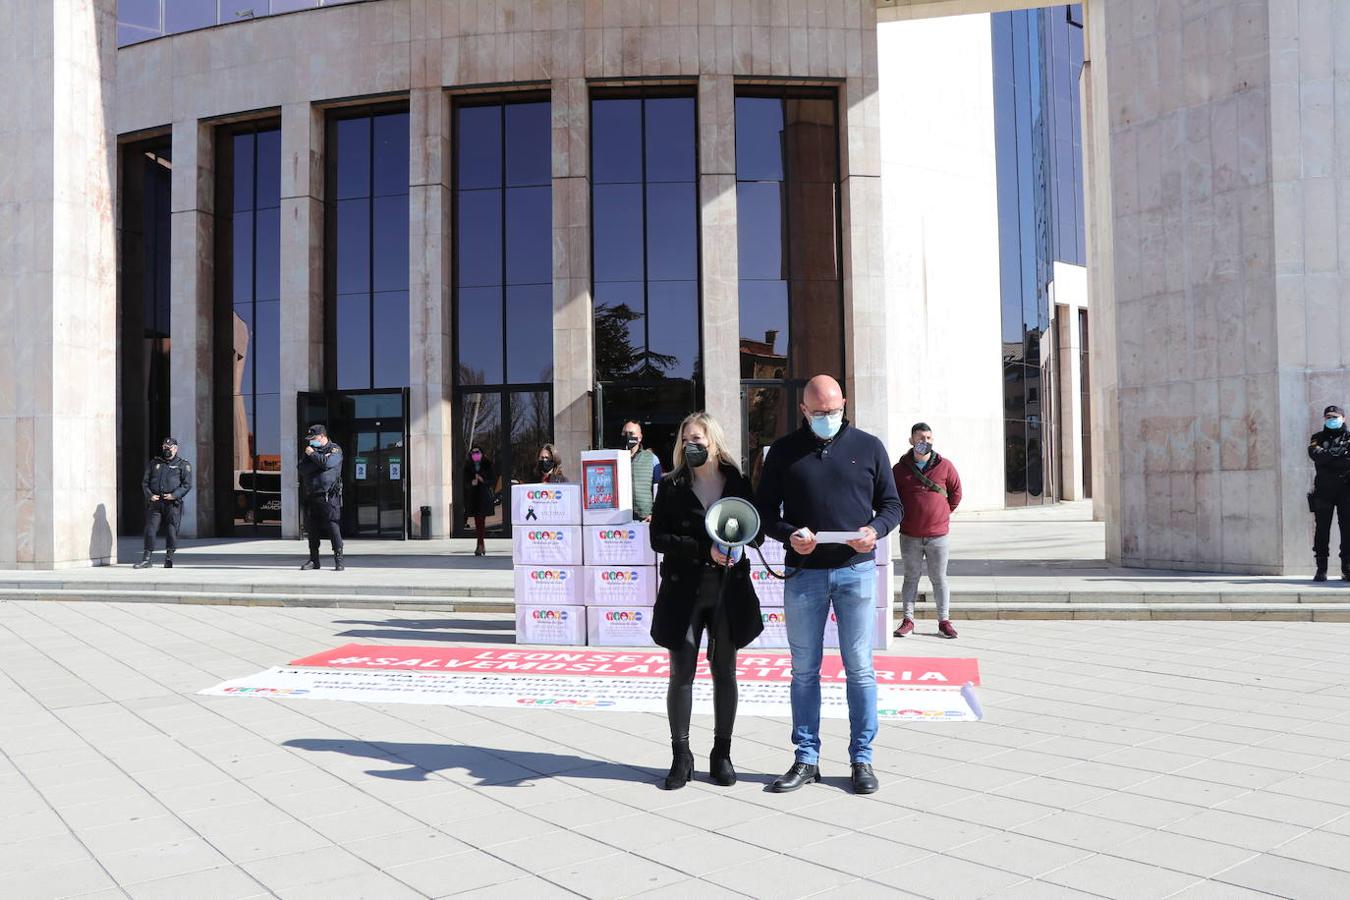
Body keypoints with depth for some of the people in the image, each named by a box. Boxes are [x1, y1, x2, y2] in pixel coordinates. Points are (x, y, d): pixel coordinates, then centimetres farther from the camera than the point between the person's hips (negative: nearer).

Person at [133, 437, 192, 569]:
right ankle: (146, 559, 0)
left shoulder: (183, 465, 7)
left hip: (172, 503, -2)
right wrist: (149, 495, -4)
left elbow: (187, 484, -1)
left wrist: (174, 495, -15)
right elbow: (144, 481, 13)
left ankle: (169, 559, 8)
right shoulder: (153, 463, 16)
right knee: (150, 530, -3)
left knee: (171, 531, -3)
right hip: (154, 502, 3)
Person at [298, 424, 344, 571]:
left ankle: (338, 559, -7)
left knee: (333, 527, -11)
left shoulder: (335, 450, 1)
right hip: (311, 497, 6)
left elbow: (327, 463, -18)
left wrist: (312, 454, -4)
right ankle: (313, 560, 17)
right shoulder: (310, 451, 17)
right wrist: (320, 459, -9)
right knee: (312, 530, 8)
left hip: (328, 496, -6)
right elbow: (302, 468, 1)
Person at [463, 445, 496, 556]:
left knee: (481, 520, -10)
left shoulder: (487, 465, 2)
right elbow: (465, 482, 9)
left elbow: (493, 480, 1)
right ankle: (482, 545, 17)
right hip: (472, 496, 3)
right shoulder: (468, 466, 9)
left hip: (484, 496, -3)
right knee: (477, 521, 6)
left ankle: (480, 545, -11)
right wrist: (471, 483, -12)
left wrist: (483, 480, -15)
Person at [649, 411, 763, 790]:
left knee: (725, 671, 9)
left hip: (729, 591, 1)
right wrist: (704, 549, -18)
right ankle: (681, 756, 13)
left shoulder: (738, 484, 4)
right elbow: (658, 539, -6)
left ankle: (722, 754, 21)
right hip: (684, 591, -1)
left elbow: (758, 534, 7)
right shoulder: (672, 487, 1)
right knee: (681, 673, 2)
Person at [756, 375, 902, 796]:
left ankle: (862, 758, 14)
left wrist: (875, 529, -12)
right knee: (804, 670, 7)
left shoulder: (868, 447, 6)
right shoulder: (784, 451, 6)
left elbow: (892, 504, 9)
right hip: (803, 573, 1)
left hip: (856, 571, -1)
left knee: (859, 669, 3)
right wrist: (789, 534, -13)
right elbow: (765, 510, 7)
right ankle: (806, 760, 17)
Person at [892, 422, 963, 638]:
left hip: (937, 534, 0)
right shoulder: (901, 468, 1)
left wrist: (944, 513, 7)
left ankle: (944, 620, 13)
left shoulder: (945, 466, 1)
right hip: (909, 535, 0)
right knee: (911, 577, 9)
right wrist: (903, 516, 6)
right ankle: (908, 619, 15)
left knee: (939, 578, 7)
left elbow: (956, 492, 11)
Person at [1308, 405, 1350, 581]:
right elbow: (1315, 454, -7)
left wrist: (1327, 458, -10)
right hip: (1324, 489, 1)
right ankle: (1321, 568, 2)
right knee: (1322, 529, -1)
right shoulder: (1318, 438, 14)